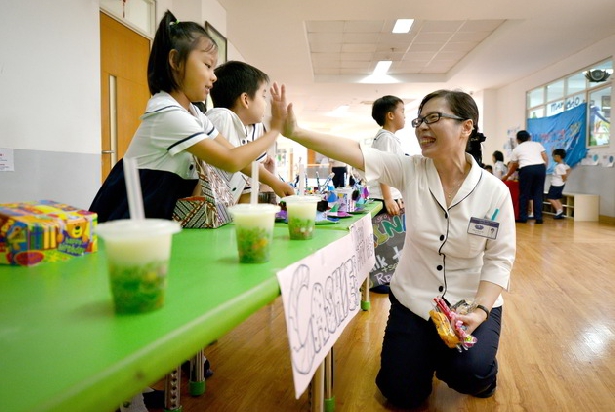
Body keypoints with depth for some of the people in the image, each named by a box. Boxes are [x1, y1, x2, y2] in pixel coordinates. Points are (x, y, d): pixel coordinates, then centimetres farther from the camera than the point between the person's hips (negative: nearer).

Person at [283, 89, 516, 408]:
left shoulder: (495, 191, -13)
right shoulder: (410, 171, -11)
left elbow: (499, 259, -9)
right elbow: (355, 152, -23)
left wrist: (480, 311, -22)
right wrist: (294, 133, -33)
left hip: (472, 303, -1)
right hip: (413, 300, 1)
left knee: (469, 372, -24)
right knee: (402, 393, -2)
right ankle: (428, 353, 32)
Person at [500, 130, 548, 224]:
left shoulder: (516, 149, 19)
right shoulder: (537, 144, 23)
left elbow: (513, 166, 24)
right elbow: (546, 159, 11)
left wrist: (506, 176, 38)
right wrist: (543, 170, 18)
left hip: (526, 169, -2)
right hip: (540, 167, 2)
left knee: (524, 194, 9)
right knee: (538, 194, 8)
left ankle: (523, 217, 12)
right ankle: (538, 218, 7)